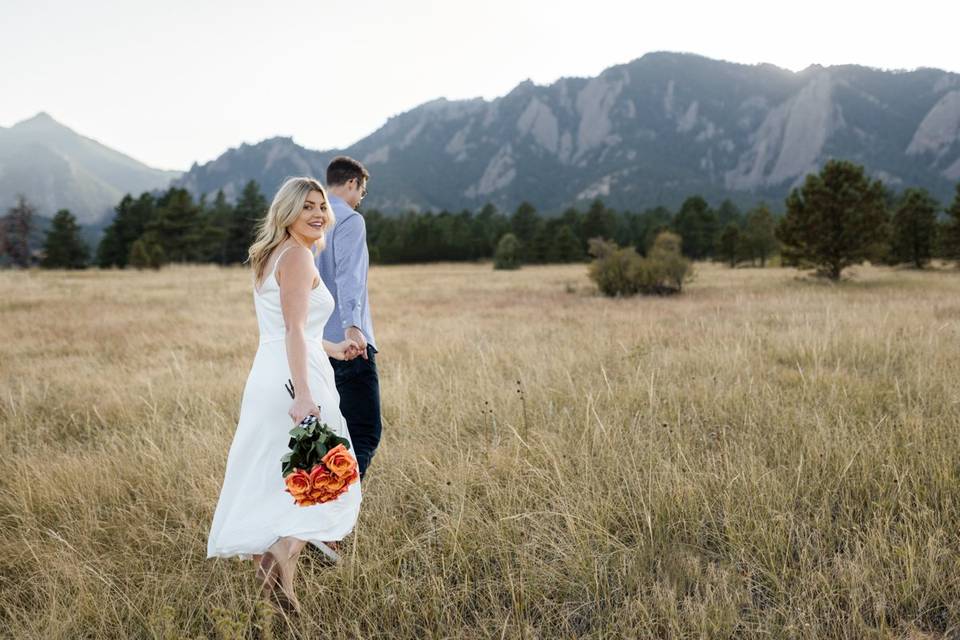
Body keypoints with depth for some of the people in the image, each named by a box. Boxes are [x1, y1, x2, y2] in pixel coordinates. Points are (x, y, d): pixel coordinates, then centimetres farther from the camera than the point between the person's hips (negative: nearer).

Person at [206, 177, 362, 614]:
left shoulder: (268, 257, 19)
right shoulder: (298, 255, -9)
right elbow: (295, 330, -20)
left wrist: (332, 350, 38)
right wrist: (303, 394, -27)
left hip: (266, 378, 9)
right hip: (295, 380, -9)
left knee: (268, 486, 13)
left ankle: (266, 567, 21)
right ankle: (284, 552, -21)